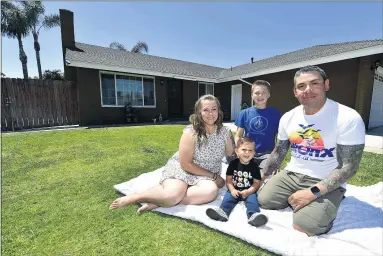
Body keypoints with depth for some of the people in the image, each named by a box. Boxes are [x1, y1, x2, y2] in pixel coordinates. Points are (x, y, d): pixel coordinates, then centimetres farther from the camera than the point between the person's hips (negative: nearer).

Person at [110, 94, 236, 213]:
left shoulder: (225, 132, -5)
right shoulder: (190, 132, -18)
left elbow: (231, 155, 10)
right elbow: (186, 164, -17)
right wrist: (213, 175, -14)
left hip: (204, 176, 4)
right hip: (181, 167, -4)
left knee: (212, 191, -31)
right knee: (172, 194, -34)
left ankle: (158, 202, -21)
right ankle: (135, 197, -4)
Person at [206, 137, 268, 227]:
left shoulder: (254, 166, 1)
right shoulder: (233, 163, 1)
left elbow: (257, 182, -1)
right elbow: (228, 179, 2)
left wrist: (247, 192, -16)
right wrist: (232, 190, -15)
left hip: (249, 191, 0)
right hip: (234, 190, 1)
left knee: (252, 199, -28)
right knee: (228, 197, -24)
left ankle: (253, 215, -51)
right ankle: (223, 211, -47)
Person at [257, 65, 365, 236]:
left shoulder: (348, 118, -16)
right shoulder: (288, 118, 0)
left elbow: (348, 166, -16)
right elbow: (278, 153, 8)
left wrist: (313, 193, -23)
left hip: (326, 184, -4)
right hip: (292, 174, 5)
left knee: (303, 226, -21)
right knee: (262, 201, -9)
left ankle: (325, 210, 11)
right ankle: (293, 200, 17)